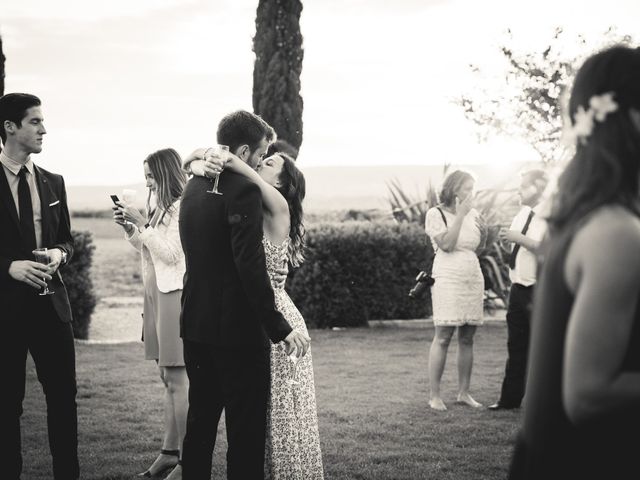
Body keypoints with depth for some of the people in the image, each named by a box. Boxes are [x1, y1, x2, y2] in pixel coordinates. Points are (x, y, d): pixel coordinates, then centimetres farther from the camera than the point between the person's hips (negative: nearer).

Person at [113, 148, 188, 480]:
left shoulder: (183, 207, -11)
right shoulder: (159, 206, 14)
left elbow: (171, 253, -16)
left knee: (177, 378, -8)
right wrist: (128, 228, 6)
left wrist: (141, 223, -14)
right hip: (156, 294, 9)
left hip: (175, 295, -9)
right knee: (167, 377, 11)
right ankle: (170, 451, 16)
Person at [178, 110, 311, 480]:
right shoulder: (244, 189, -16)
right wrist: (280, 327, -19)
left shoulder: (194, 186, 11)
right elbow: (251, 266, -22)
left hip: (196, 325, 9)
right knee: (246, 430, -1)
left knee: (200, 422, 17)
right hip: (237, 328, -8)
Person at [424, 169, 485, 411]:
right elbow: (446, 244, -14)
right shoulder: (435, 214, -2)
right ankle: (435, 395, -5)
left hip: (473, 279, 6)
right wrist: (459, 215, -12)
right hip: (448, 280, -6)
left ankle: (464, 392, 12)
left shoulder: (472, 213, 14)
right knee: (443, 337, -8)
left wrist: (480, 228, 4)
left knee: (467, 338, 6)